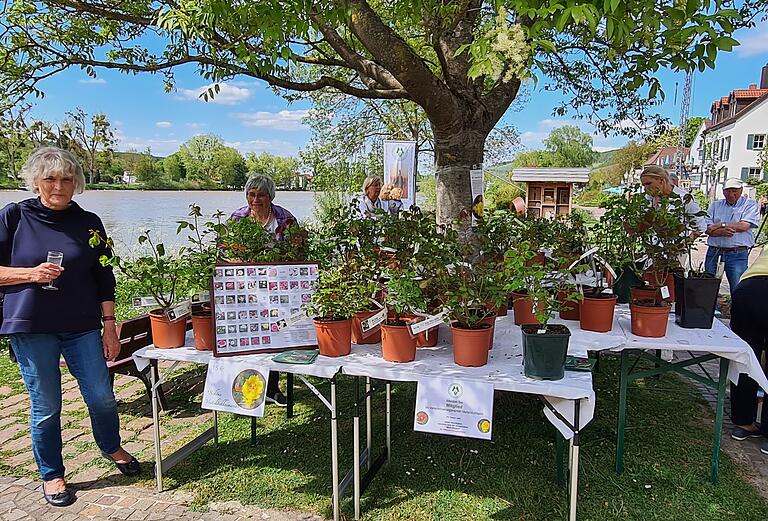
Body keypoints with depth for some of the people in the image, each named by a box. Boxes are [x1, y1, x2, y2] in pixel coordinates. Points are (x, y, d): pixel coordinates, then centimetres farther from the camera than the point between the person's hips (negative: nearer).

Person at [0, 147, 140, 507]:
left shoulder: (89, 223, 4)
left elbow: (103, 278, 6)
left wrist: (109, 324, 1)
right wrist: (30, 274, -16)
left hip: (83, 327, 2)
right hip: (31, 328, -1)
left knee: (101, 396, 4)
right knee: (45, 407, 7)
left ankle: (111, 447, 35)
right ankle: (51, 474, 29)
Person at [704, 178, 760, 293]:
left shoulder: (750, 204, 5)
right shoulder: (715, 205, 12)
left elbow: (744, 226, -10)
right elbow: (708, 229, 2)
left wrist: (721, 224, -5)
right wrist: (721, 232, -17)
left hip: (737, 254, -3)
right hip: (714, 252, 3)